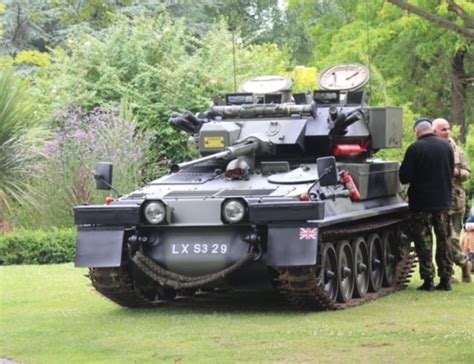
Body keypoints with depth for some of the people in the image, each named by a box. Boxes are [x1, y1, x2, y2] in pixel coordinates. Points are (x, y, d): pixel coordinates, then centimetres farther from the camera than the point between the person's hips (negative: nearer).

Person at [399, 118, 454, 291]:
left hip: (421, 202, -4)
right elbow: (451, 173, 11)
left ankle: (428, 280, -1)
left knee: (423, 241, 3)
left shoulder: (415, 148, -14)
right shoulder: (446, 146, 1)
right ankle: (445, 279, 14)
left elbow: (404, 177, -14)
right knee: (443, 239, 13)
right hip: (443, 202, 4)